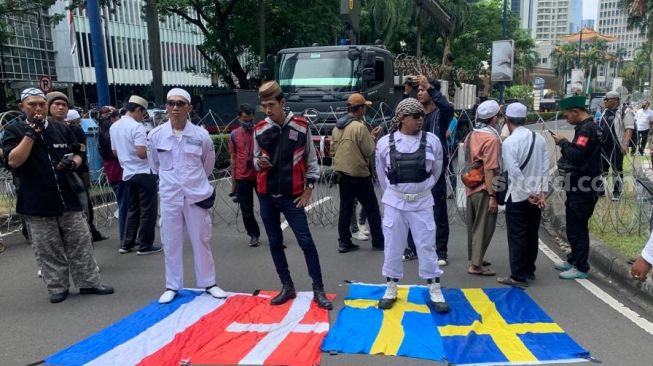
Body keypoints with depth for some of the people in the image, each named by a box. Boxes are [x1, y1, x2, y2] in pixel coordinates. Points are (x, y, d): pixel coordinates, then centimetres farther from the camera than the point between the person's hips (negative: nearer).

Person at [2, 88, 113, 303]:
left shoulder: (62, 129, 9)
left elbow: (78, 155, 15)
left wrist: (73, 162, -9)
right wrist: (31, 132, -16)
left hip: (67, 197, 3)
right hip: (37, 203, -2)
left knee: (81, 243, 6)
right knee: (48, 251, 6)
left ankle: (89, 282, 15)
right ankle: (57, 288, 19)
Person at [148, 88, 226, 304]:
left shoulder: (201, 135, -7)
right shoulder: (156, 135, -4)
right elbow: (155, 165, 12)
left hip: (197, 195, -1)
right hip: (169, 197, 1)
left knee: (202, 241, 9)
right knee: (171, 243, 9)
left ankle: (209, 283, 23)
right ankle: (172, 286, 22)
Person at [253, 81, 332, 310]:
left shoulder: (301, 126, -5)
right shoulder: (259, 129, 1)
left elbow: (311, 159, 1)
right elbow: (255, 159, 12)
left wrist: (309, 188, -2)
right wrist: (259, 163, -12)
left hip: (292, 196, -3)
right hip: (266, 195, 4)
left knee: (306, 241, -4)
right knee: (275, 242, 10)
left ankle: (318, 290, 7)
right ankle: (287, 287, 24)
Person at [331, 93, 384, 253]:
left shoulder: (337, 127, 6)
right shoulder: (360, 127, -17)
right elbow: (369, 151, -14)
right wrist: (372, 137, 3)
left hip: (342, 174, 7)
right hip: (359, 175, -7)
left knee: (345, 208, 12)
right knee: (372, 209, 6)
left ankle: (344, 242, 14)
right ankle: (378, 242, 13)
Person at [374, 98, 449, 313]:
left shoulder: (432, 141, -4)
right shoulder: (385, 143, -6)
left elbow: (436, 170, 11)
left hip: (422, 202, 0)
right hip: (394, 202, 0)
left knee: (427, 246, 6)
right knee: (393, 246, 9)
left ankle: (435, 291, 18)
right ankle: (391, 289, 24)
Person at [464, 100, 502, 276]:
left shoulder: (471, 135, 9)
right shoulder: (491, 138, -16)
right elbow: (489, 170, -20)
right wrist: (492, 195, -17)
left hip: (471, 187, 8)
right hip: (484, 189, -8)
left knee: (473, 225, 17)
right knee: (483, 227, 1)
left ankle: (475, 258, 30)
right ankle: (476, 265, 5)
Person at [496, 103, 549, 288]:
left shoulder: (508, 142, -16)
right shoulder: (539, 138, 4)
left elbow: (515, 172, -21)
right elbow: (545, 167, 1)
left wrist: (528, 194, -13)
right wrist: (541, 192, 0)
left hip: (517, 197, -6)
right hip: (536, 196, 6)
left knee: (517, 237, 1)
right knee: (532, 234, 16)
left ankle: (518, 276, 4)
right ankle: (529, 270, 28)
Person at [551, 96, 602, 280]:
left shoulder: (587, 129, -17)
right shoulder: (585, 128, 15)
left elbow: (575, 154, -27)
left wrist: (563, 143, -13)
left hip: (583, 188, -10)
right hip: (577, 186, 10)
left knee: (578, 228, -3)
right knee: (574, 225, 19)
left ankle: (581, 268, 5)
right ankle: (574, 260, 31)